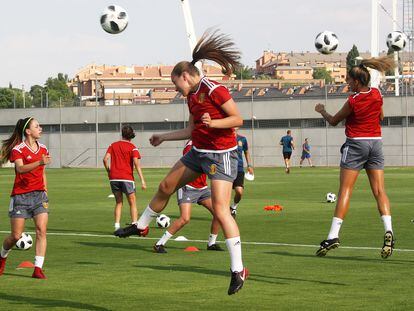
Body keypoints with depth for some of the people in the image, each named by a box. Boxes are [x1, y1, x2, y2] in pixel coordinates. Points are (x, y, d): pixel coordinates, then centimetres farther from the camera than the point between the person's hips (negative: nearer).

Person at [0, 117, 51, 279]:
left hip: (39, 194, 5)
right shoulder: (18, 149, -9)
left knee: (41, 230, -12)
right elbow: (20, 168, -27)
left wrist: (45, 190, 13)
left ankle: (38, 268, -11)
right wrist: (40, 162, -39)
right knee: (16, 235, -1)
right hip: (20, 195, -5)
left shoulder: (43, 149, 11)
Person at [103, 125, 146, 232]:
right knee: (132, 203, 5)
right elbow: (136, 164, -12)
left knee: (119, 202, 14)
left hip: (114, 178, 3)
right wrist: (142, 181, -15)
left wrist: (109, 171, 13)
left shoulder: (113, 145, 9)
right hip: (127, 178, -3)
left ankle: (117, 225, 3)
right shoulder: (132, 148, -1)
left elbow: (105, 159, -2)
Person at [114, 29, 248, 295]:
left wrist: (213, 122, -30)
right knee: (166, 186, 18)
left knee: (220, 209, -16)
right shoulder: (191, 96, 10)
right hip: (198, 153, 9)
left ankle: (238, 270, -13)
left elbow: (238, 119, -17)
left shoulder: (215, 91, -17)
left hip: (221, 155, -9)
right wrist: (164, 137, 25)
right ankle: (141, 226, 42)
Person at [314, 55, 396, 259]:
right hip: (376, 142, 5)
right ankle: (388, 231, -18)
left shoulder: (353, 101, -13)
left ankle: (333, 235, -8)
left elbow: (333, 121, 1)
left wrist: (322, 111, 18)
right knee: (379, 191, 0)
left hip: (356, 143, -5)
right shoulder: (377, 95, 2)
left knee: (345, 190, -4)